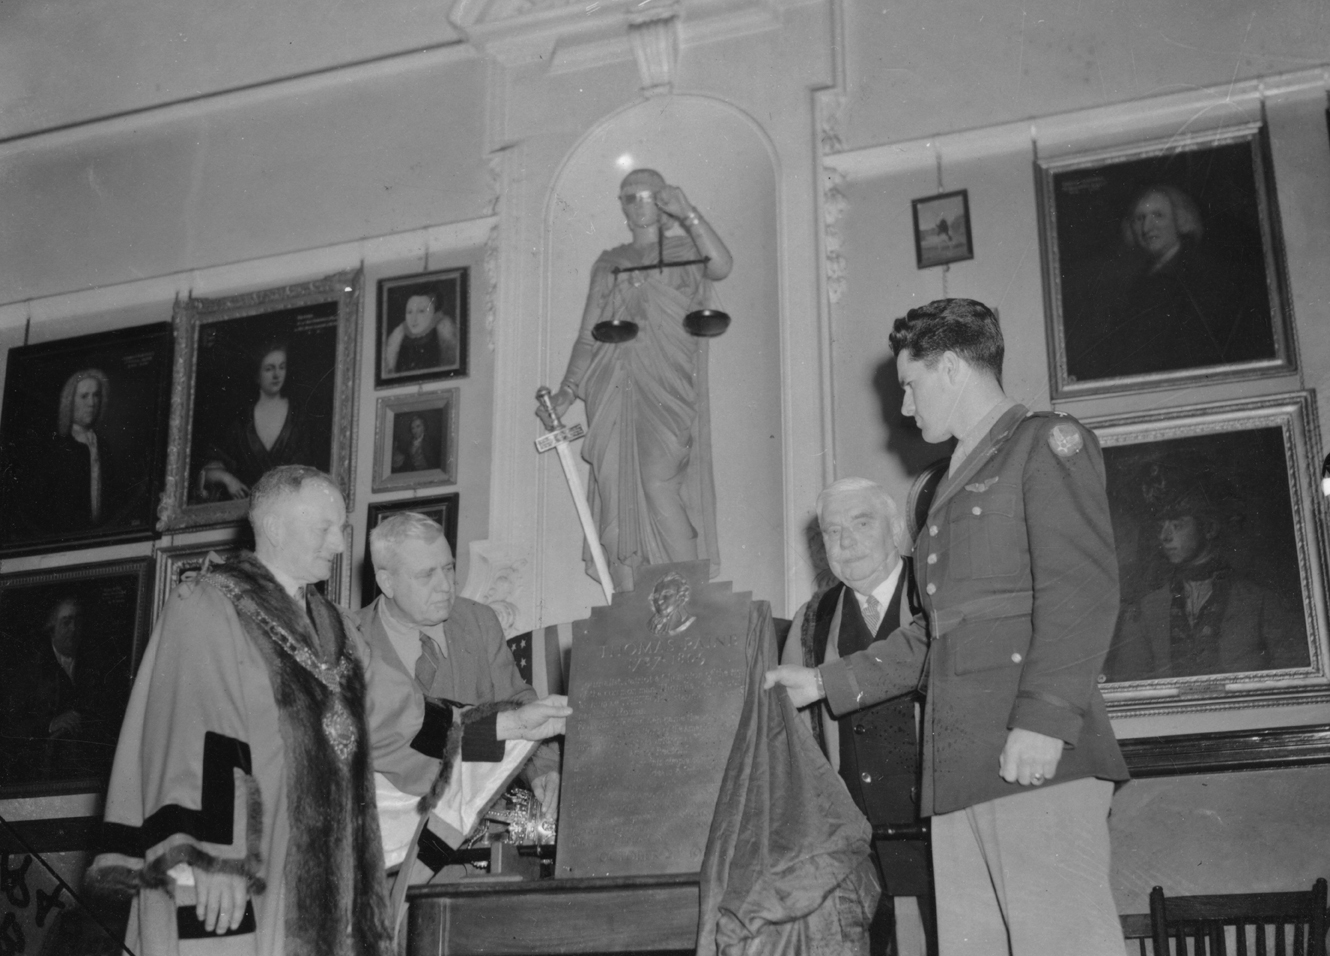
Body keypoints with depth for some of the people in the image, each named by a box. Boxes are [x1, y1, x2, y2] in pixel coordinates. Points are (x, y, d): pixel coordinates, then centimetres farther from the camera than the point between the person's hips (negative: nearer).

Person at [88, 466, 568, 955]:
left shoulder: (330, 624, 17)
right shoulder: (207, 608, -7)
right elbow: (195, 737, -17)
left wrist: (510, 723, 7)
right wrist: (208, 860, -25)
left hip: (318, 872, 7)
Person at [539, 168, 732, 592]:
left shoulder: (685, 252, 13)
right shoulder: (608, 263, 22)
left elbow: (722, 266, -10)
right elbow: (588, 336, 17)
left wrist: (687, 212, -13)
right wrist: (566, 391, 5)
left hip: (666, 389, -3)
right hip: (614, 394, 3)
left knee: (659, 482, -21)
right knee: (618, 498, -5)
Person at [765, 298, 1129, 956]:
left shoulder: (1047, 444, 3)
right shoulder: (956, 483, 28)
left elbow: (1085, 591, -11)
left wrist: (1044, 719, -20)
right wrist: (824, 683, 25)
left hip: (1038, 757, -8)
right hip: (959, 768, 8)